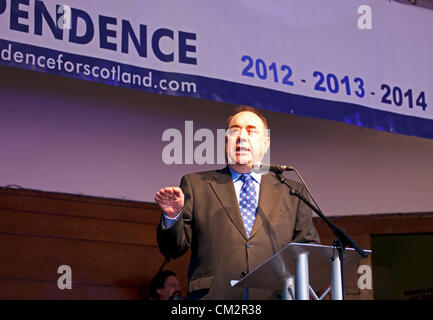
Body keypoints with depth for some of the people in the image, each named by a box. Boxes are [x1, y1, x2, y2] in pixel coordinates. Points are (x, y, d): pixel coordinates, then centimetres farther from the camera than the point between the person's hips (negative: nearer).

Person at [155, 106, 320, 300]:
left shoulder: (292, 193, 17)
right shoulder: (195, 184, 14)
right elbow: (173, 250, 10)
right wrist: (172, 216, -8)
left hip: (272, 295, 3)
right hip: (213, 294, -2)